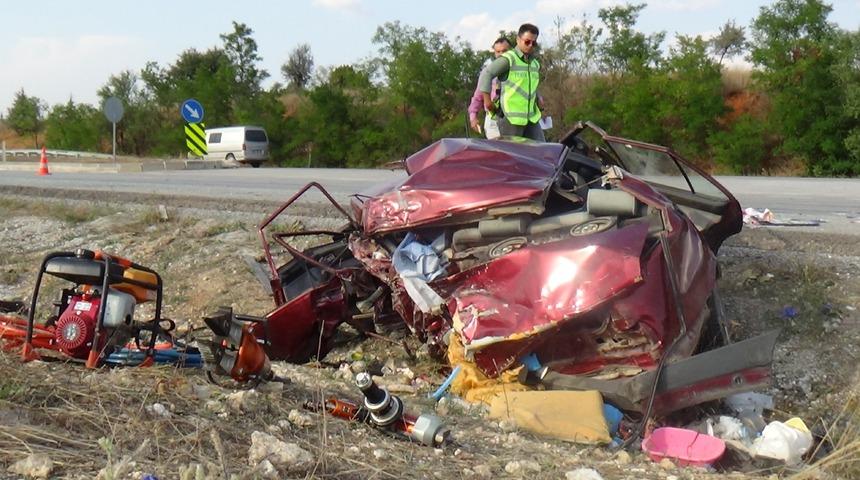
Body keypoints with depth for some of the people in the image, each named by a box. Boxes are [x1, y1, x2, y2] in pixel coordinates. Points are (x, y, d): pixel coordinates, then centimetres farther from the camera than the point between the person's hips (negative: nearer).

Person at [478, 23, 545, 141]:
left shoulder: (535, 64, 18)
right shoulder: (508, 58, -5)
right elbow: (486, 74, -12)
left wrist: (538, 98, 16)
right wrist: (487, 99, -16)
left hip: (532, 117, 7)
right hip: (511, 117, -7)